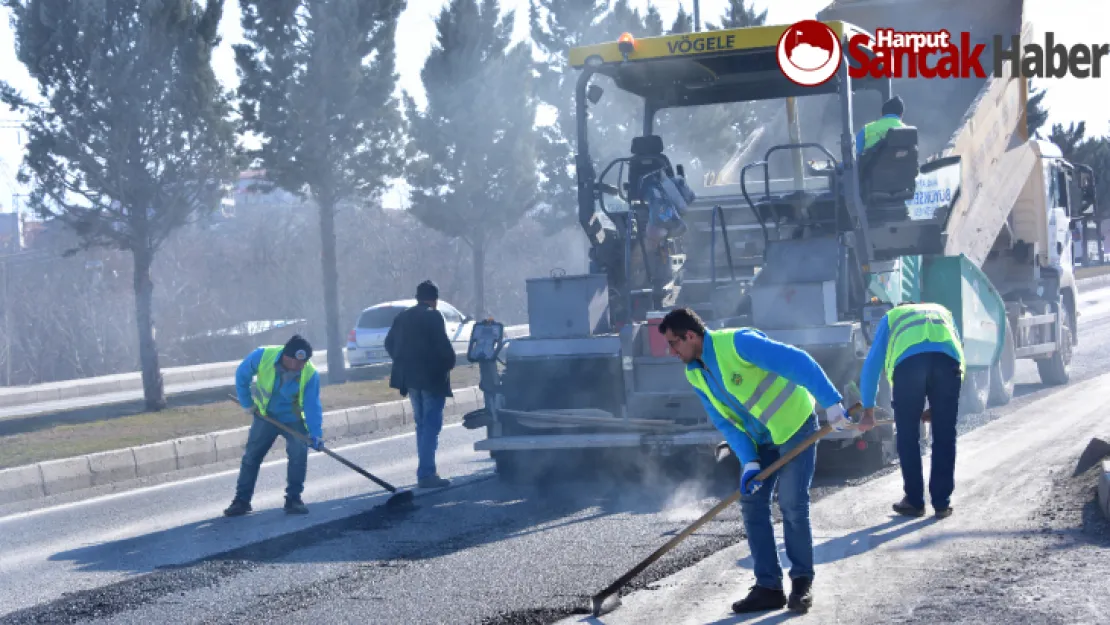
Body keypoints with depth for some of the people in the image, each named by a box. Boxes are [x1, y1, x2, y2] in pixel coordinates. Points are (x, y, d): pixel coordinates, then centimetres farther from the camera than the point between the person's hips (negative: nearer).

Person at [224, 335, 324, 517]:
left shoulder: (310, 375, -28)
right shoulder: (263, 356, -27)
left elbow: (312, 405, -25)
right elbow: (242, 375, -9)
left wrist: (315, 432, -36)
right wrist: (246, 403, -6)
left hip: (294, 419, -1)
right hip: (265, 416, 1)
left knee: (299, 454, -18)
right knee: (251, 456, 6)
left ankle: (293, 499, -7)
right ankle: (242, 499, 16)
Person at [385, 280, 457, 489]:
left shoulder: (403, 317, 10)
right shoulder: (433, 317, -11)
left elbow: (389, 343, 14)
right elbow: (443, 345, -16)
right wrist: (450, 362, 1)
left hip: (410, 377, 7)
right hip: (432, 377, -7)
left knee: (422, 424, 16)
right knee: (431, 425, -7)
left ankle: (426, 471, 18)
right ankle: (426, 474, -13)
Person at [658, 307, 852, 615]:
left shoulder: (738, 342, -28)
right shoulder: (695, 375, -2)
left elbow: (797, 361, -34)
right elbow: (725, 422, -2)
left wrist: (831, 402, -39)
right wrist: (749, 462, -16)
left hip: (795, 425, -8)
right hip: (759, 437, 8)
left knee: (792, 504, -10)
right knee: (752, 503, 1)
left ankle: (802, 583, 4)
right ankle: (769, 587, 6)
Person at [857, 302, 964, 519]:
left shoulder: (891, 317, 36)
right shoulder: (943, 312, 42)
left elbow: (871, 365, 29)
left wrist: (868, 410, 34)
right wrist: (936, 406, 40)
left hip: (908, 360, -1)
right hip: (947, 360, 1)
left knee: (908, 435, 10)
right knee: (944, 435, 9)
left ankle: (914, 501, 13)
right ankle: (942, 502, 12)